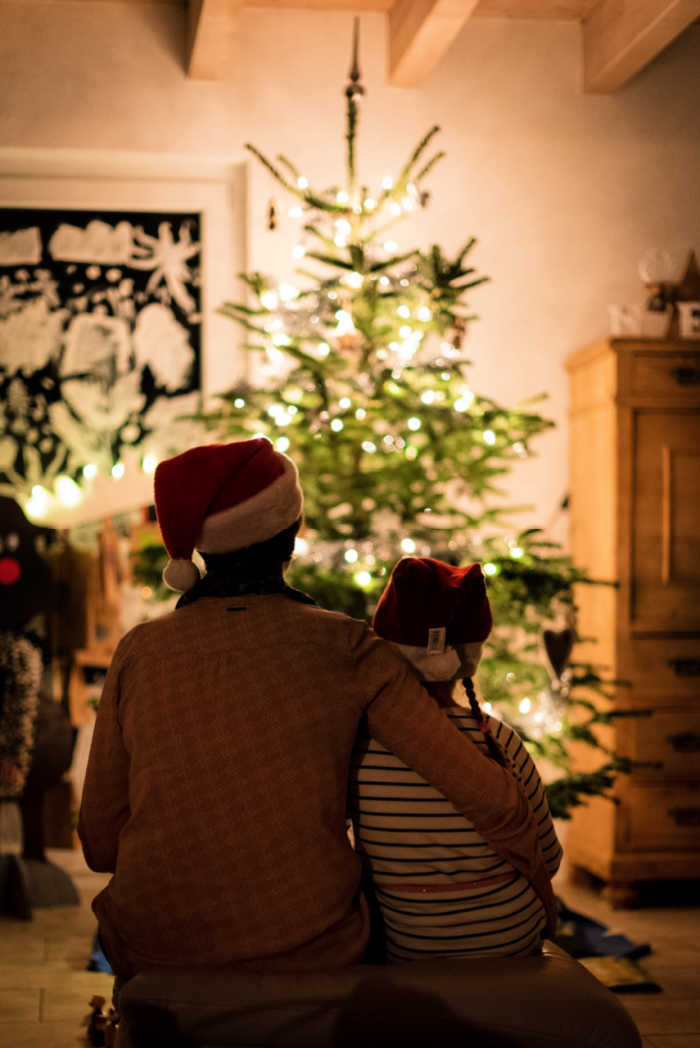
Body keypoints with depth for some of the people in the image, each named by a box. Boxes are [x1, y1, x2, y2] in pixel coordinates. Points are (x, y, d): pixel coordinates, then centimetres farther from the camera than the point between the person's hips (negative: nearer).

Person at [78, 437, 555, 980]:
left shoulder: (139, 652, -5)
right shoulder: (345, 649, -9)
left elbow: (101, 844, 0)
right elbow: (484, 791, -10)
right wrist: (537, 875, 9)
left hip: (158, 952, 1)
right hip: (310, 953, -1)